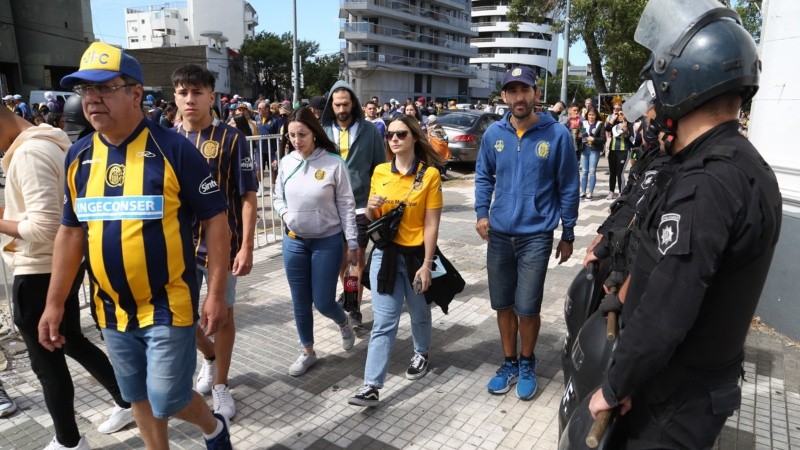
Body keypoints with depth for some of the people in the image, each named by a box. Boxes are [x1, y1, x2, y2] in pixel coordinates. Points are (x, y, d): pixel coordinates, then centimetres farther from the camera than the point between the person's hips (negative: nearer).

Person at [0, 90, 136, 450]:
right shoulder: (53, 142, 9)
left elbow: (42, 227, -27)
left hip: (39, 272, -9)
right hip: (64, 264, 9)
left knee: (46, 360, 7)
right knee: (72, 342, 22)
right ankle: (127, 402, 33)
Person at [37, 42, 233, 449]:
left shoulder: (173, 149, -14)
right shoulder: (78, 156, 3)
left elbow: (215, 220, -12)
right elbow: (70, 232, 10)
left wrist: (216, 293, -15)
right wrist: (54, 303, 9)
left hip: (168, 305, -5)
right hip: (112, 308, 6)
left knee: (167, 399, 1)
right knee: (138, 397, 18)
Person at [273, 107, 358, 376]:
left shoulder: (333, 163, -13)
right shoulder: (286, 162, -1)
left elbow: (346, 206, -8)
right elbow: (278, 198, 12)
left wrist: (352, 243, -7)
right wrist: (285, 214, -10)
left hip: (328, 242, -4)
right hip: (294, 241, 4)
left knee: (323, 301, 2)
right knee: (300, 301, 12)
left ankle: (343, 323, 38)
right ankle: (308, 352, 32)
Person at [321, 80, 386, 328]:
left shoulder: (369, 130, -2)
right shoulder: (324, 131, 2)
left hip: (361, 204, -2)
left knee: (358, 254, 2)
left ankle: (356, 305, 12)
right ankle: (347, 291, 38)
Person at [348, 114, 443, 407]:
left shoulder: (430, 174, -9)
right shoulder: (380, 172, 2)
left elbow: (432, 224, -11)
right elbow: (372, 218, 11)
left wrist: (427, 265, -14)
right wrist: (371, 207, -12)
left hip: (416, 253, -2)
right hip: (385, 253, 2)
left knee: (419, 312, 20)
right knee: (383, 322, 1)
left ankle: (421, 354, 48)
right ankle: (371, 386, 4)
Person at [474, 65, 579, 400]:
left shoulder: (557, 134, -8)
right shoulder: (494, 133, 1)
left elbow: (568, 187, -1)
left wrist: (568, 235, 3)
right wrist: (482, 213, 0)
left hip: (536, 235, -3)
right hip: (499, 234, 3)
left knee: (527, 307, 0)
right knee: (503, 305, 12)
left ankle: (527, 364, 28)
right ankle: (509, 363, 33)